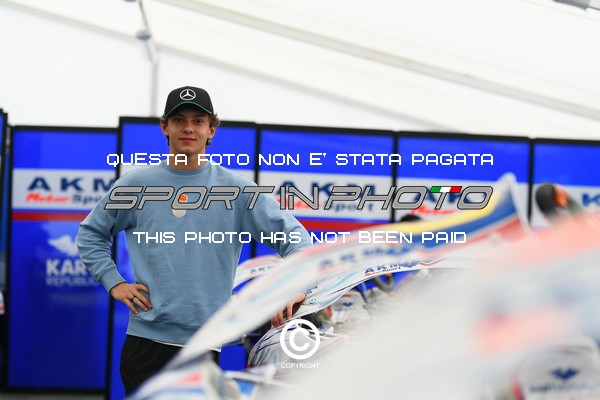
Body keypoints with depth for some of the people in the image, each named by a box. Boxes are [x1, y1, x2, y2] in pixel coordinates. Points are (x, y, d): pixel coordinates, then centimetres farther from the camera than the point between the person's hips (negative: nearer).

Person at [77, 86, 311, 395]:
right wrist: (114, 282, 4)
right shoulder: (137, 184, 6)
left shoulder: (236, 189, 3)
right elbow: (90, 234, 17)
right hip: (146, 338, 1)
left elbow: (293, 236, 0)